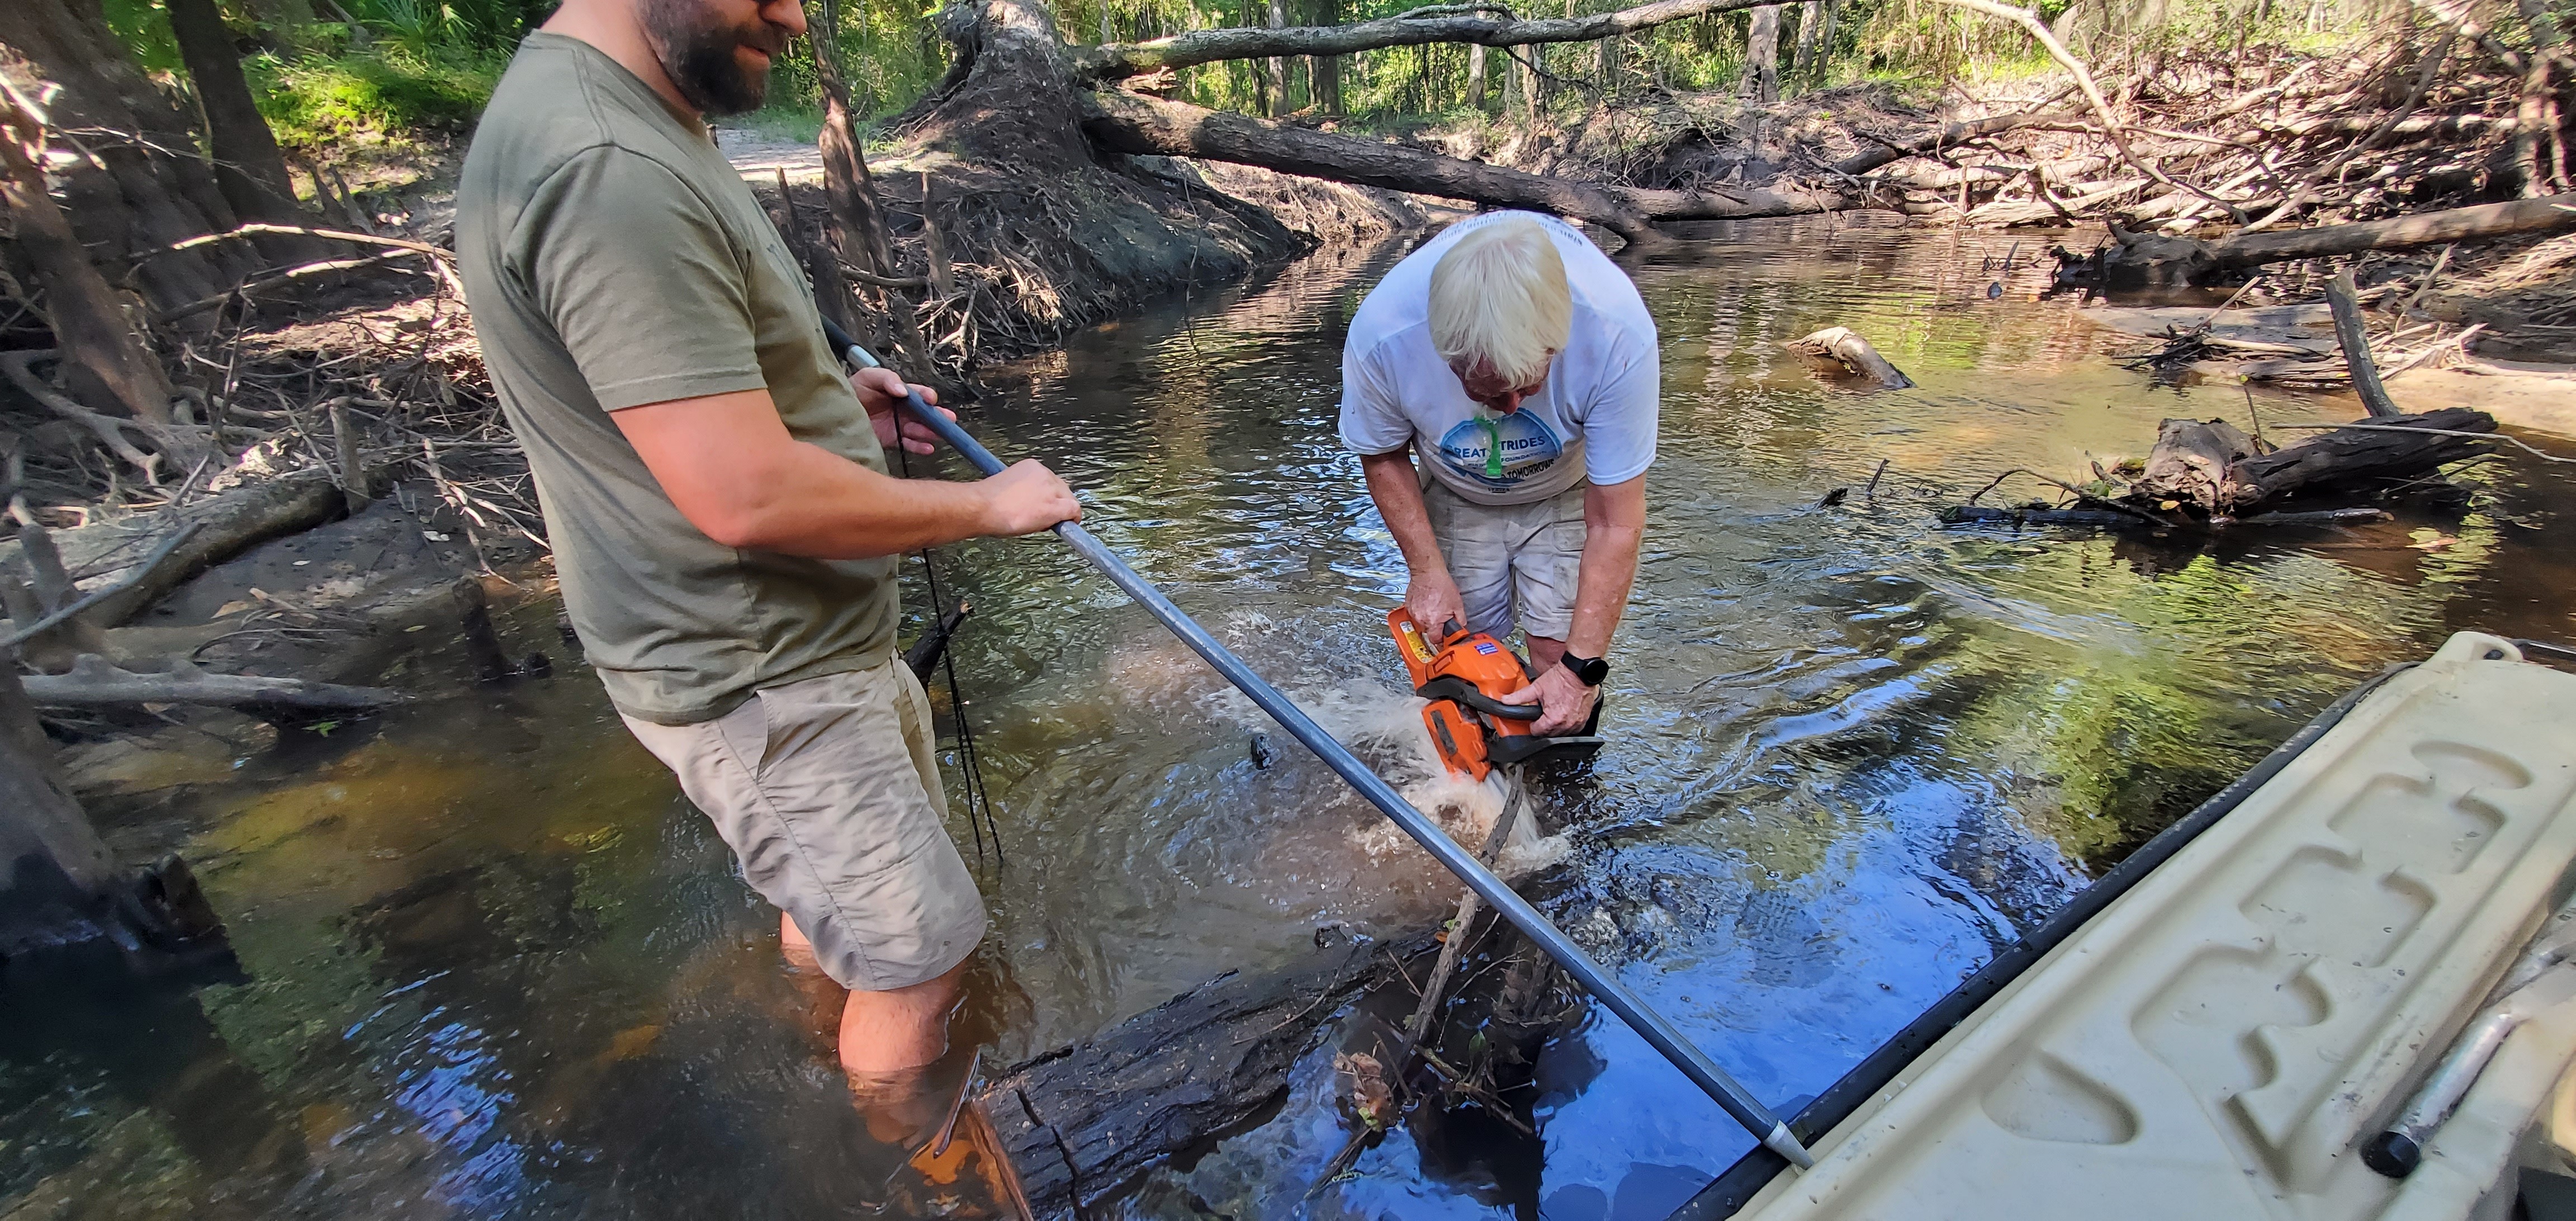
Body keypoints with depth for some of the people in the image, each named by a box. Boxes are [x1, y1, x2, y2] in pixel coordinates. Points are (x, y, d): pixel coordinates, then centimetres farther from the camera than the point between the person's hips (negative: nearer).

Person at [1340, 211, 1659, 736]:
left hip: (1568, 490, -1)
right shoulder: (1381, 334, -36)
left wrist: (1582, 667, -31)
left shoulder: (1618, 334, -39)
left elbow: (1615, 526, -30)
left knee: (1560, 652, -10)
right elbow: (1383, 457, -13)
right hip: (1457, 496, 1)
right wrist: (1427, 570, -18)